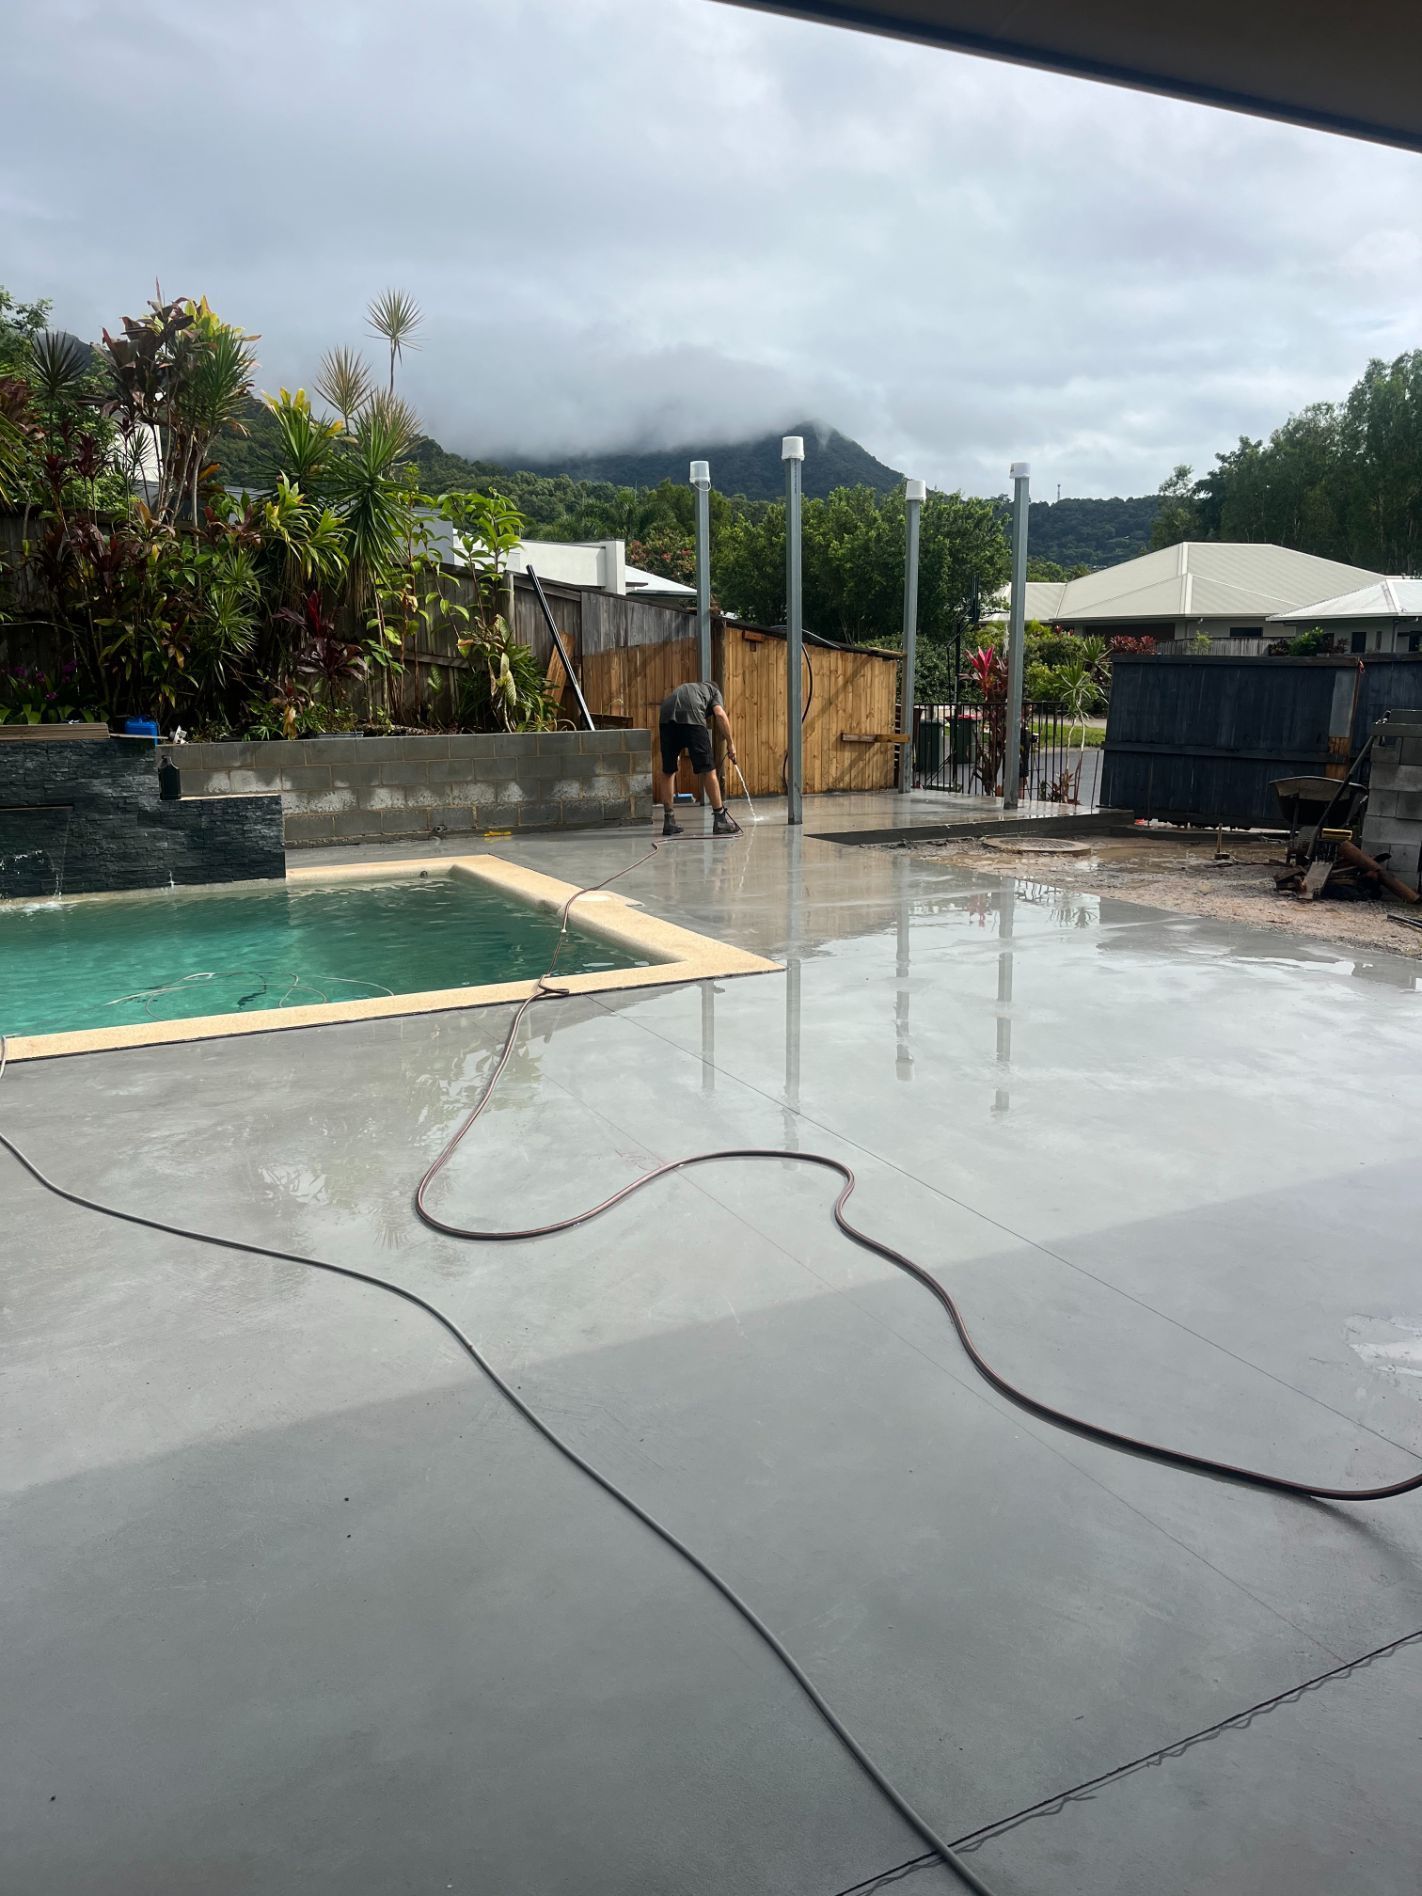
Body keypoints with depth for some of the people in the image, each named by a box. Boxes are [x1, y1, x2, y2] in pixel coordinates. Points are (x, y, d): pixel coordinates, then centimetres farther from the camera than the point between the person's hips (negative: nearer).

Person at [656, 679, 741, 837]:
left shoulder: (683, 689, 42)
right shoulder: (714, 691, 30)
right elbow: (720, 714, 7)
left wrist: (676, 754, 37)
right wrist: (730, 743, 11)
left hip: (666, 717, 4)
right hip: (692, 717, -4)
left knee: (667, 771, 15)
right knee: (708, 770, 3)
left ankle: (669, 821, 18)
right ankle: (720, 820, 7)